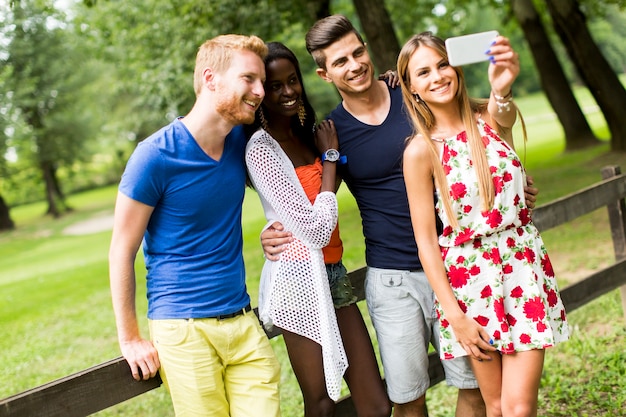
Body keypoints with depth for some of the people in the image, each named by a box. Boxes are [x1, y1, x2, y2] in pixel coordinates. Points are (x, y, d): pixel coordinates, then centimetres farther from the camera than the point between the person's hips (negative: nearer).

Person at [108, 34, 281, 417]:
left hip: (244, 322, 5)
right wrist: (130, 339, -3)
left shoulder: (240, 140, 4)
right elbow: (122, 251, -6)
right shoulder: (156, 155, -12)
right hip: (184, 329, -5)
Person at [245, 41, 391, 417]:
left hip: (333, 273, 7)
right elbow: (316, 230, -16)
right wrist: (330, 157, -6)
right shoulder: (261, 149, -11)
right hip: (301, 276, -7)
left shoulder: (307, 133, 10)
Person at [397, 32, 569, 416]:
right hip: (469, 276, -1)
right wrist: (454, 315, -10)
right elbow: (426, 240, -7)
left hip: (523, 265, 2)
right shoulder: (421, 150, -9)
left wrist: (502, 88, -52)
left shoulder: (491, 118, -1)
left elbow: (502, 111, -28)